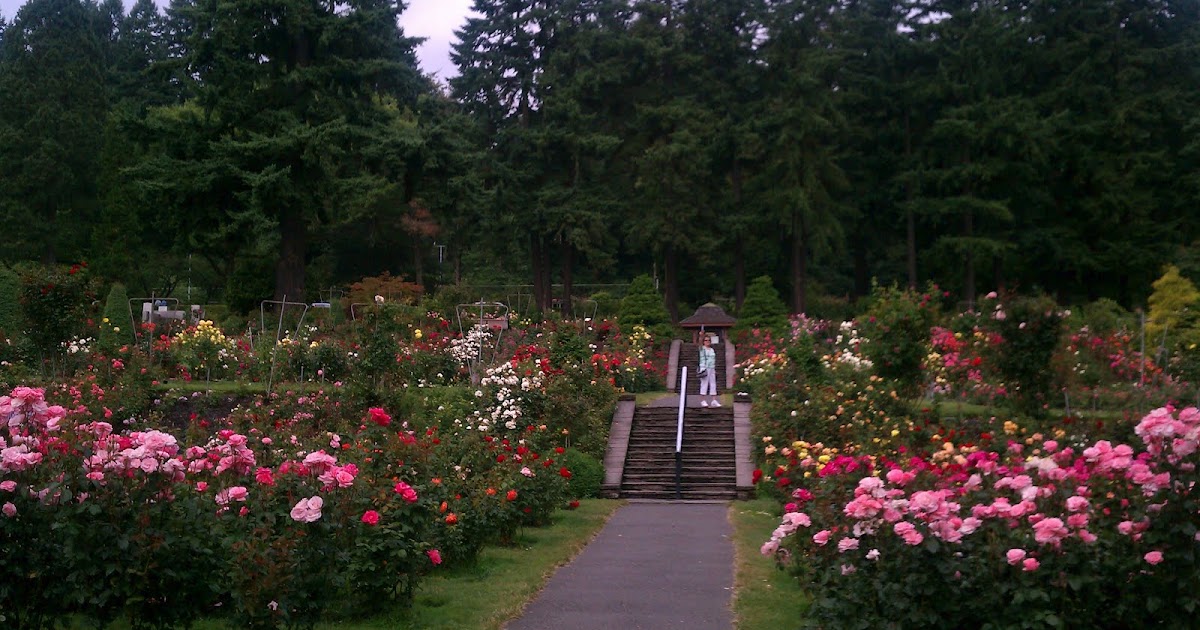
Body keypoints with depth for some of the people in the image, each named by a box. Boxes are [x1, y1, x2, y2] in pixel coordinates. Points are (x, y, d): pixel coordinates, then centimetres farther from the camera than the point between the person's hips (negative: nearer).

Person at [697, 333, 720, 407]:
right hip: (704, 369, -6)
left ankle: (714, 401, 2)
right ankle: (702, 401, -5)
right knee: (704, 384, -7)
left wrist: (714, 370, 16)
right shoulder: (702, 348, 0)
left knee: (713, 384, 2)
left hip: (712, 369, 6)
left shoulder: (712, 350, 18)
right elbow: (700, 343, -21)